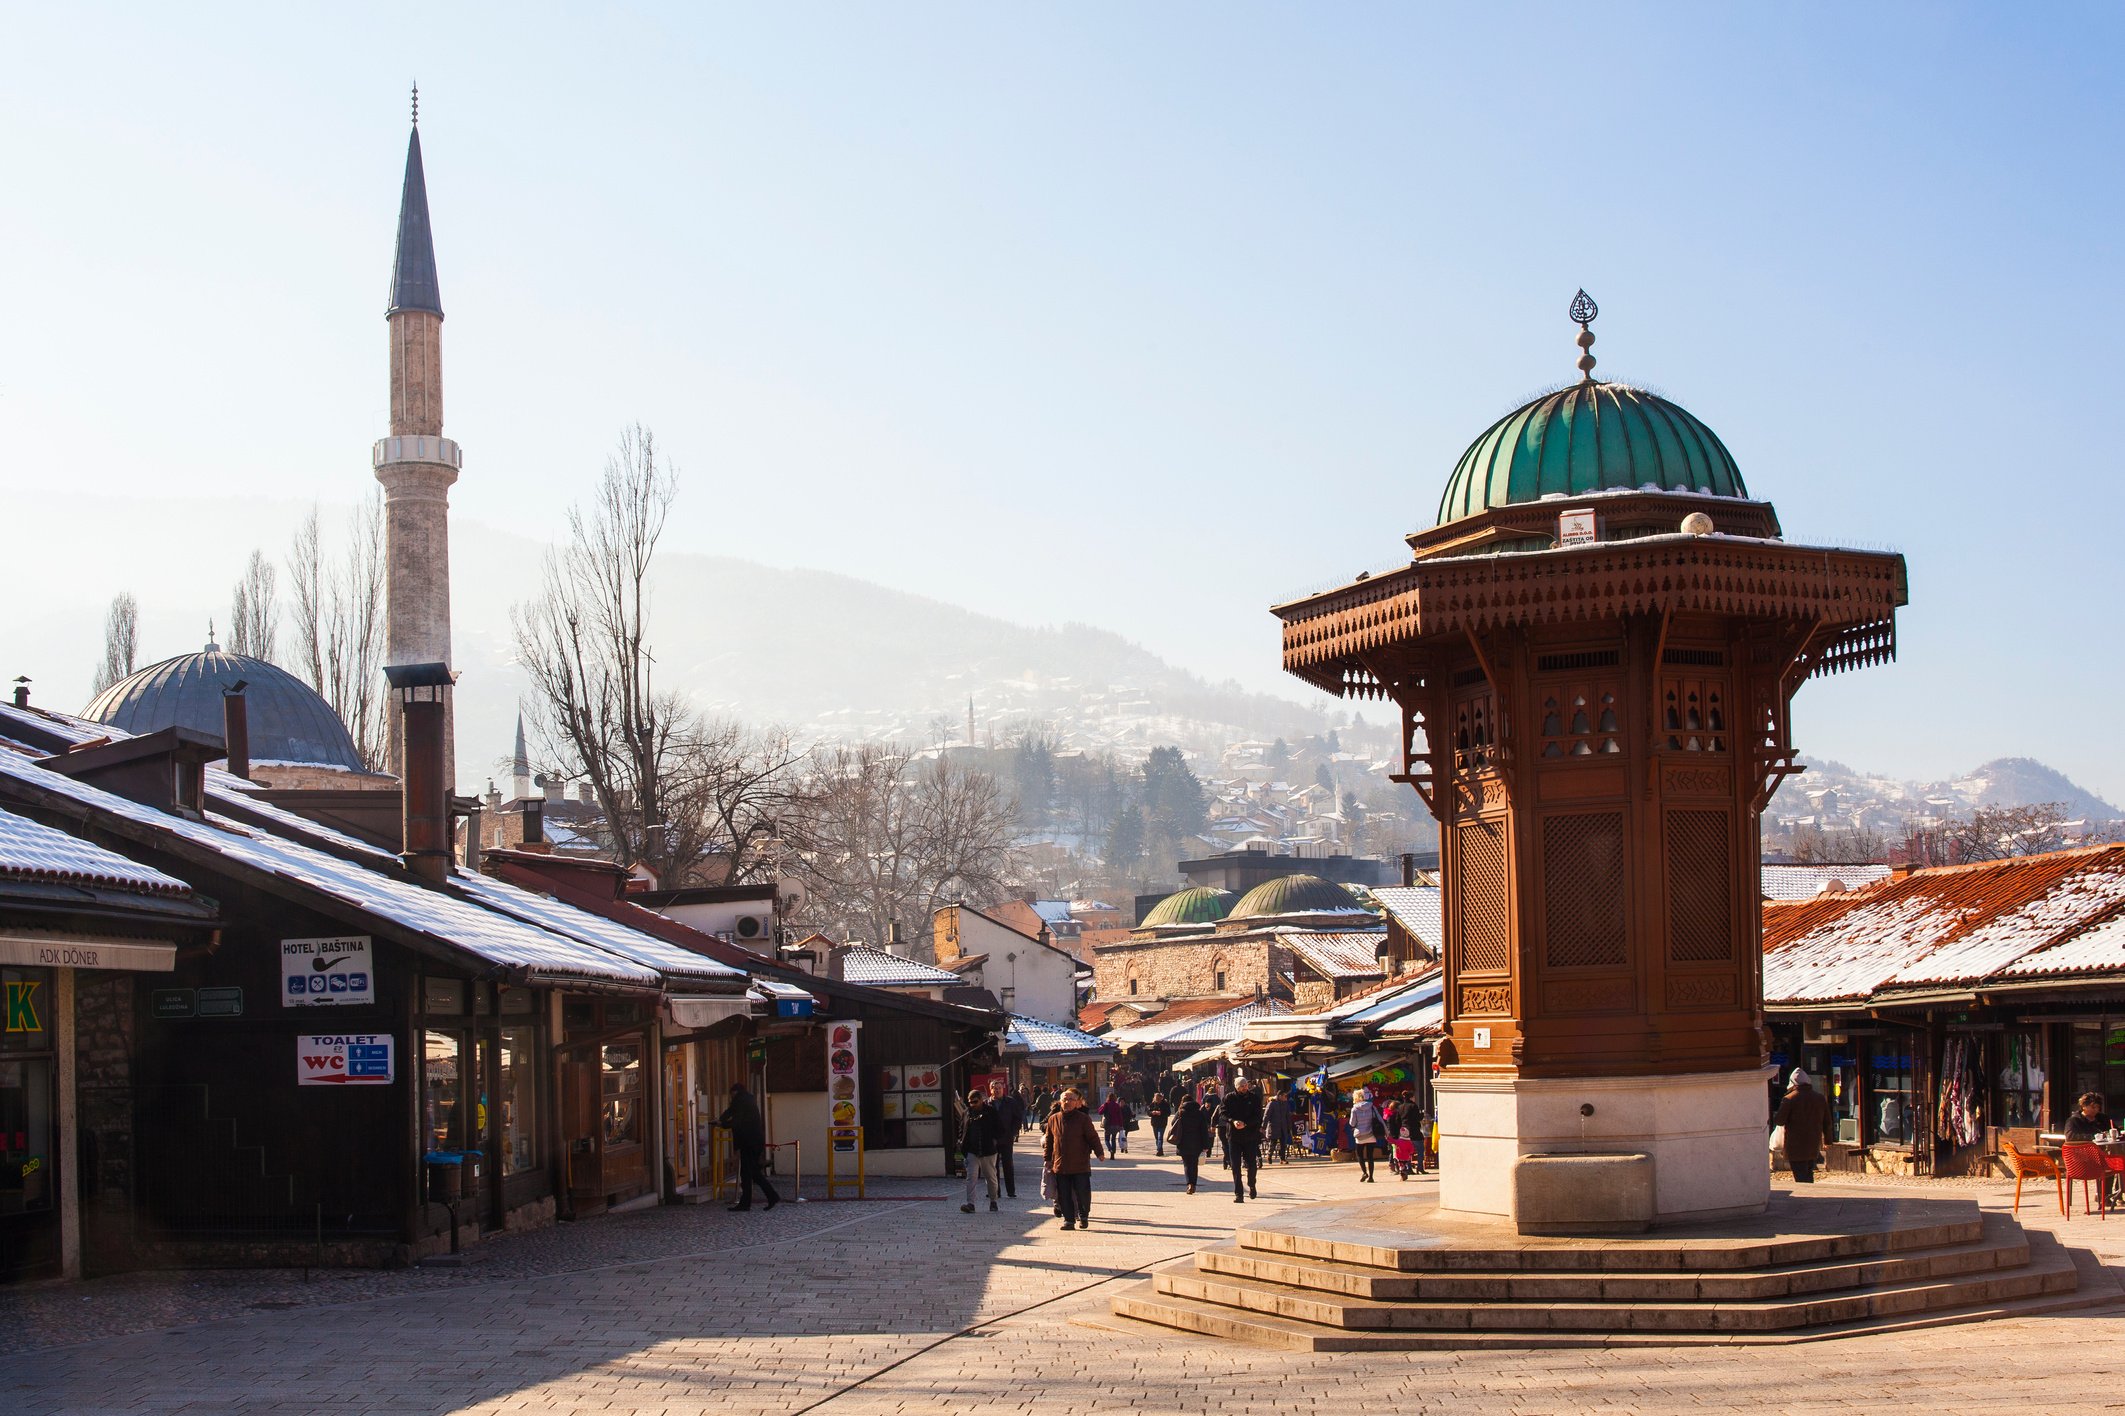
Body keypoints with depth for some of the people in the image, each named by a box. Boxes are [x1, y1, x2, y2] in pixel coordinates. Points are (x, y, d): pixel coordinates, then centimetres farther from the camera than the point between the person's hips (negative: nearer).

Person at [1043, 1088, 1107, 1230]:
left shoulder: (1083, 1119, -2)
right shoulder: (1053, 1119, 7)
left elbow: (1093, 1137, -1)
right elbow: (1048, 1141, 14)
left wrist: (1099, 1153, -12)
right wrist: (1047, 1158, 11)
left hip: (1080, 1165, -3)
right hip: (1060, 1164, 3)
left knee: (1082, 1193, 1)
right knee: (1064, 1195, 4)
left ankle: (1083, 1217, 20)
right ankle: (1068, 1219, 13)